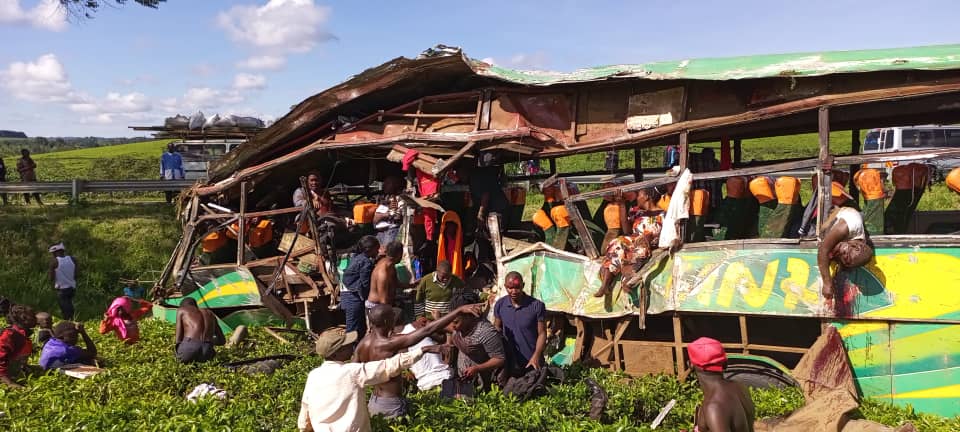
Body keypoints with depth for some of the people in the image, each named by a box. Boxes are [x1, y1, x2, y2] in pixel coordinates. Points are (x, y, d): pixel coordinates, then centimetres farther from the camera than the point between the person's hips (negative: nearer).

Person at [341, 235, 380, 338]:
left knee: (362, 329, 16)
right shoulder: (366, 262, -17)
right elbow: (366, 284, -17)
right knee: (354, 330, -6)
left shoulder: (356, 257, 12)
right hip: (354, 298, -10)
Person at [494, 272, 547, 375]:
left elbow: (542, 333, -8)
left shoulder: (537, 306, -12)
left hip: (531, 363, -3)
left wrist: (536, 356, -22)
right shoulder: (500, 305, -2)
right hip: (509, 363, 3)